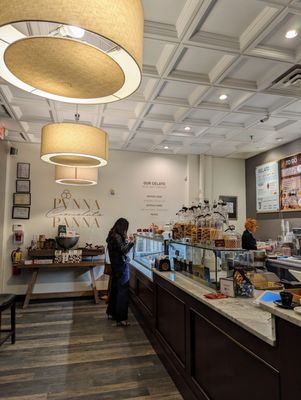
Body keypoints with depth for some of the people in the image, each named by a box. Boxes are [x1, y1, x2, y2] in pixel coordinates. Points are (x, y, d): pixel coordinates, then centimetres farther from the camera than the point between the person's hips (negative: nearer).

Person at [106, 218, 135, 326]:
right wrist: (131, 243, -11)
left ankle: (111, 313, 32)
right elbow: (123, 250, -20)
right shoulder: (117, 237, -20)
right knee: (122, 291, -4)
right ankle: (121, 319, 1)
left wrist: (127, 242, 13)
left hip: (116, 266, 10)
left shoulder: (113, 235, 8)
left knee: (114, 289, 19)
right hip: (121, 267, -10)